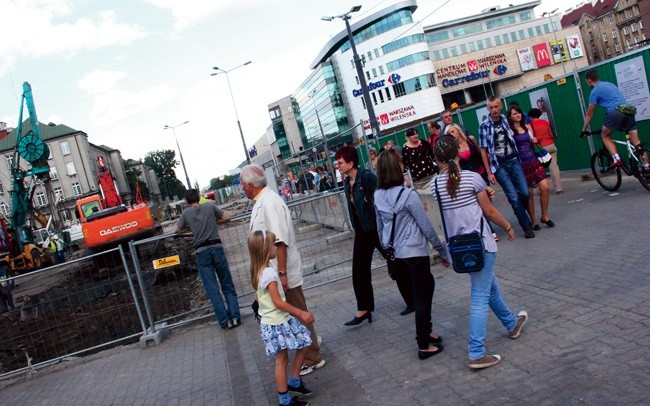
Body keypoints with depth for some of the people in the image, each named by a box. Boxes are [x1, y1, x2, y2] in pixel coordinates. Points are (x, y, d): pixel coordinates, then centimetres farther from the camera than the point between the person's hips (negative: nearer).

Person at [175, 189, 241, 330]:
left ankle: (225, 321, 2)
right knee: (228, 285, 10)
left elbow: (177, 229, 16)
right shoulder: (210, 206, 6)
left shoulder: (186, 213, 6)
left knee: (212, 289, 3)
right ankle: (235, 317, 4)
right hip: (217, 247, 1)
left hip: (201, 251, -1)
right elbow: (226, 217, 9)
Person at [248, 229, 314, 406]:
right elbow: (278, 302, -24)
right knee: (282, 360, 3)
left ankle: (294, 382, 29)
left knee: (303, 346, 18)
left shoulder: (258, 272, 6)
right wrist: (300, 313, -18)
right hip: (278, 323, -9)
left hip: (270, 321, 9)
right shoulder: (270, 273, -24)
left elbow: (259, 297, 15)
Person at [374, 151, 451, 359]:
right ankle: (424, 346, 15)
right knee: (422, 299, 6)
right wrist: (443, 251, -1)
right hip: (415, 254, -6)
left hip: (395, 256, 7)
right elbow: (426, 227, -12)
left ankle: (425, 332, 33)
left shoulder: (378, 196, 0)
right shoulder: (408, 195, -17)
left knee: (426, 287, 23)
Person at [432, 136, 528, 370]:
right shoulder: (472, 178, -11)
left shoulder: (435, 185, -2)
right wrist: (508, 228, 14)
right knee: (480, 297, -2)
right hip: (480, 244, -5)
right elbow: (489, 212, -3)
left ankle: (512, 324, 46)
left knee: (490, 286, 24)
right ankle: (476, 354, -1)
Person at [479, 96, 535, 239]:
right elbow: (483, 150, -5)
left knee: (525, 192, -2)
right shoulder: (484, 126, -7)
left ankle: (521, 214, 28)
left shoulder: (505, 120, 4)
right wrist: (489, 173, -7)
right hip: (499, 166, -3)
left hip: (514, 161, 4)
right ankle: (527, 226, 9)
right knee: (514, 197, -5)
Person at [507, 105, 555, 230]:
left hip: (534, 161, 5)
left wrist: (534, 141, 3)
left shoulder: (527, 127, 11)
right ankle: (533, 221, 16)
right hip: (521, 165, -5)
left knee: (545, 188, -3)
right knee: (529, 193, 1)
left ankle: (545, 216, 15)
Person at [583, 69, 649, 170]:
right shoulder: (609, 84, 29)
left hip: (616, 112, -7)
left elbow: (589, 114, 9)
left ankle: (616, 159, -5)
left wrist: (584, 129, 20)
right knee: (636, 142, 8)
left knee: (605, 136, 13)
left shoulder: (595, 91, 6)